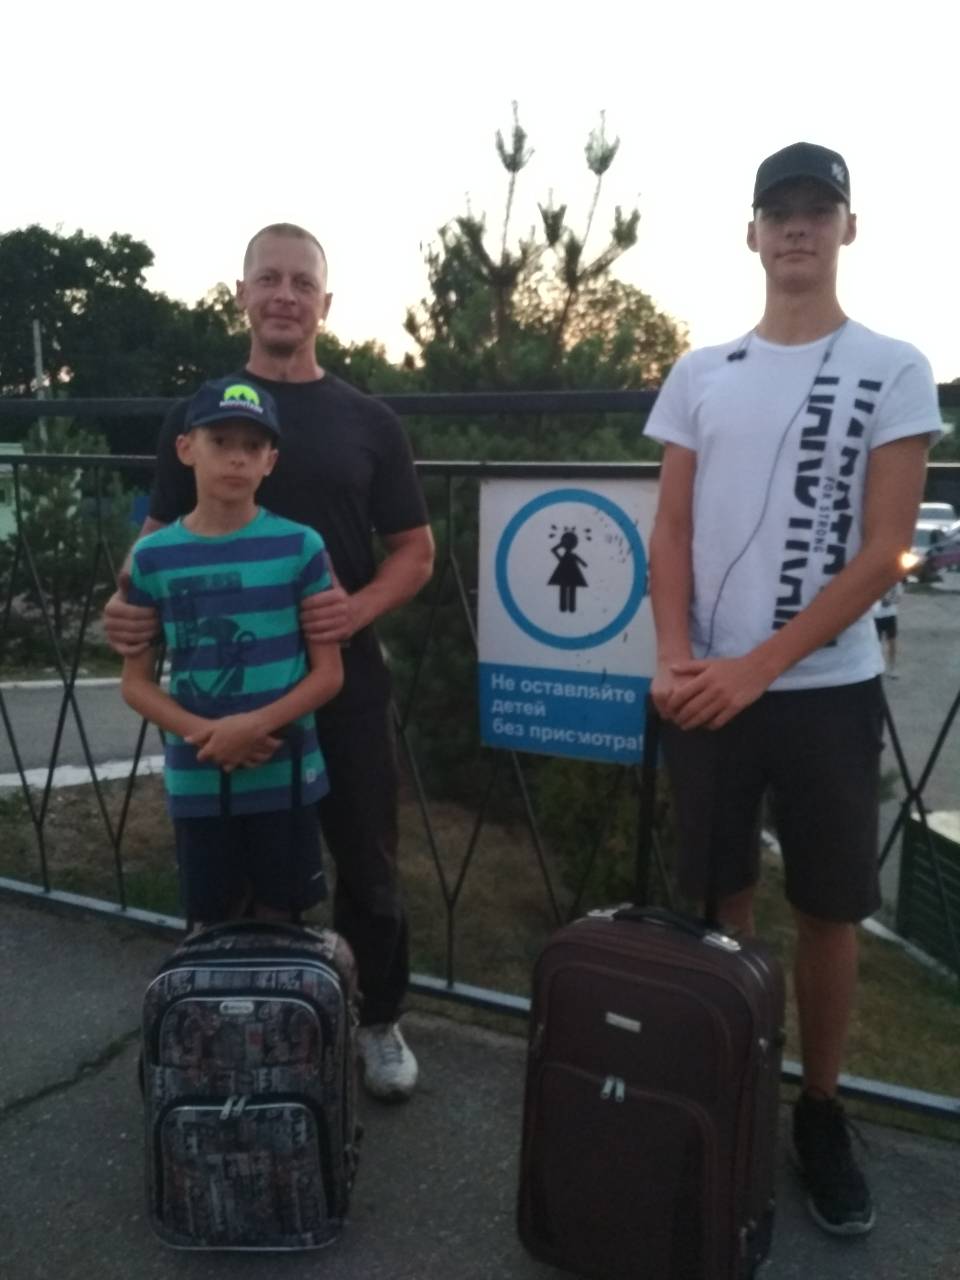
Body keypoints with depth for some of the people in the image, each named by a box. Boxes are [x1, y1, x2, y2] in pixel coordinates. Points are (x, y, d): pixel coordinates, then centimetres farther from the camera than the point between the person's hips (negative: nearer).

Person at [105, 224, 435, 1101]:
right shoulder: (197, 414, 5)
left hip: (344, 685, 0)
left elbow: (415, 552, 2)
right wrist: (130, 605, -16)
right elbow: (161, 539, 6)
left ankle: (382, 1025, 30)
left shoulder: (368, 422, 3)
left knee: (367, 868, 9)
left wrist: (359, 609, -19)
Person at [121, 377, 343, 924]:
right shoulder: (153, 557, -3)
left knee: (279, 923, 13)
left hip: (284, 775, -1)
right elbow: (137, 681, 2)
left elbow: (329, 672, -5)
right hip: (197, 781, 2)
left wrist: (255, 725, -20)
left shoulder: (300, 546, -8)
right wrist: (205, 734, -14)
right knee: (214, 926, 17)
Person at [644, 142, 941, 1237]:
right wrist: (674, 656, -10)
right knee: (718, 901, 11)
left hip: (826, 688, -2)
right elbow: (672, 532, 5)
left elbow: (883, 549, -8)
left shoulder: (892, 371, 0)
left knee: (828, 910, 8)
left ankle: (820, 1113, 27)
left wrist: (760, 666, -14)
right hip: (706, 687, 2)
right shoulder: (699, 376, 8)